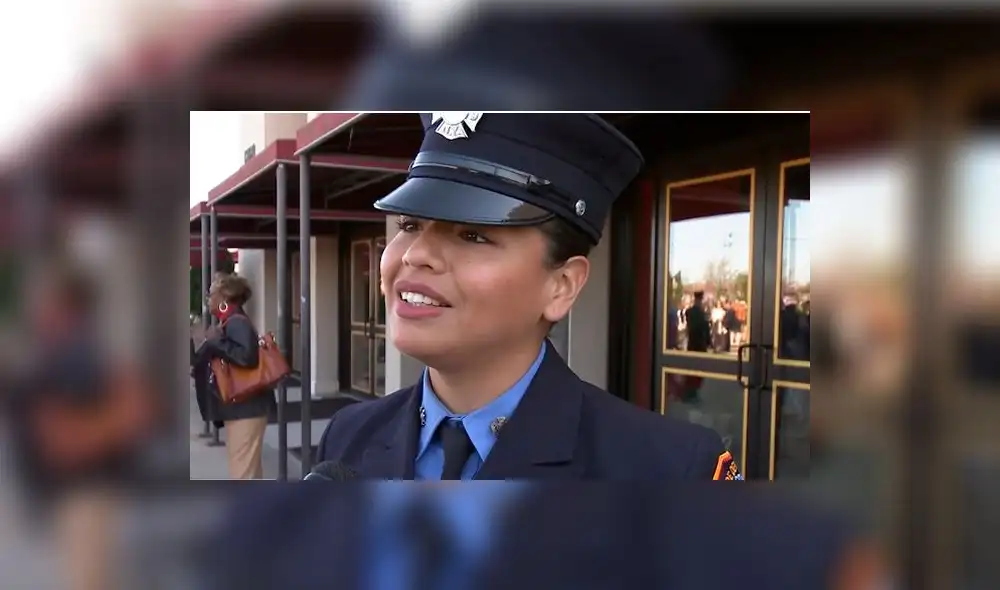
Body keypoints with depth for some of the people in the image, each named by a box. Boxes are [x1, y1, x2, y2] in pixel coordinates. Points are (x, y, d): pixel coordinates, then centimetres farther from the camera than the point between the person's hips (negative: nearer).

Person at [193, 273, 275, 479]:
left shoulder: (237, 323, -14)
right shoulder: (228, 323, 16)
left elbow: (247, 356, -31)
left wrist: (216, 341, -21)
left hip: (246, 408, -10)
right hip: (238, 408, 10)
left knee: (242, 472, -6)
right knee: (249, 469, 17)